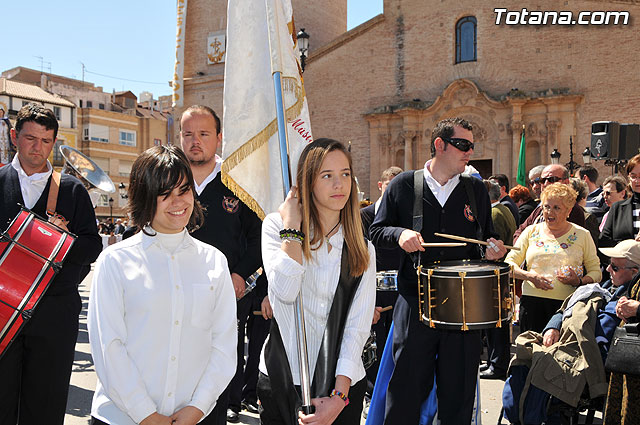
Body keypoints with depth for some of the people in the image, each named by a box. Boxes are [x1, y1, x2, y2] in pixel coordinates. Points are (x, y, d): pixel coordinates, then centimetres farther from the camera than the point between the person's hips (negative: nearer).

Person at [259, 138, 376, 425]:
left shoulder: (362, 250, 1)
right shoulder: (276, 225, -3)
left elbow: (358, 326, -5)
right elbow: (284, 291, -19)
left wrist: (339, 395, -14)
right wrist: (292, 226, -15)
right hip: (281, 380, -1)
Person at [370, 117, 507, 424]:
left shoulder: (476, 190, 9)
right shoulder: (403, 185, 1)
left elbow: (486, 235, 19)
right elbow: (376, 231, 5)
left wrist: (492, 246, -3)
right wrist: (400, 233, -14)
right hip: (415, 304, -2)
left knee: (459, 391, 11)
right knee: (407, 389, 5)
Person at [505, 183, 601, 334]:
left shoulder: (582, 235, 7)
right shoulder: (531, 232, 10)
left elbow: (596, 272, 8)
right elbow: (509, 263, 7)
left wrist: (579, 282, -12)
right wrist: (529, 276, -10)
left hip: (567, 304, -1)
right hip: (532, 300, 1)